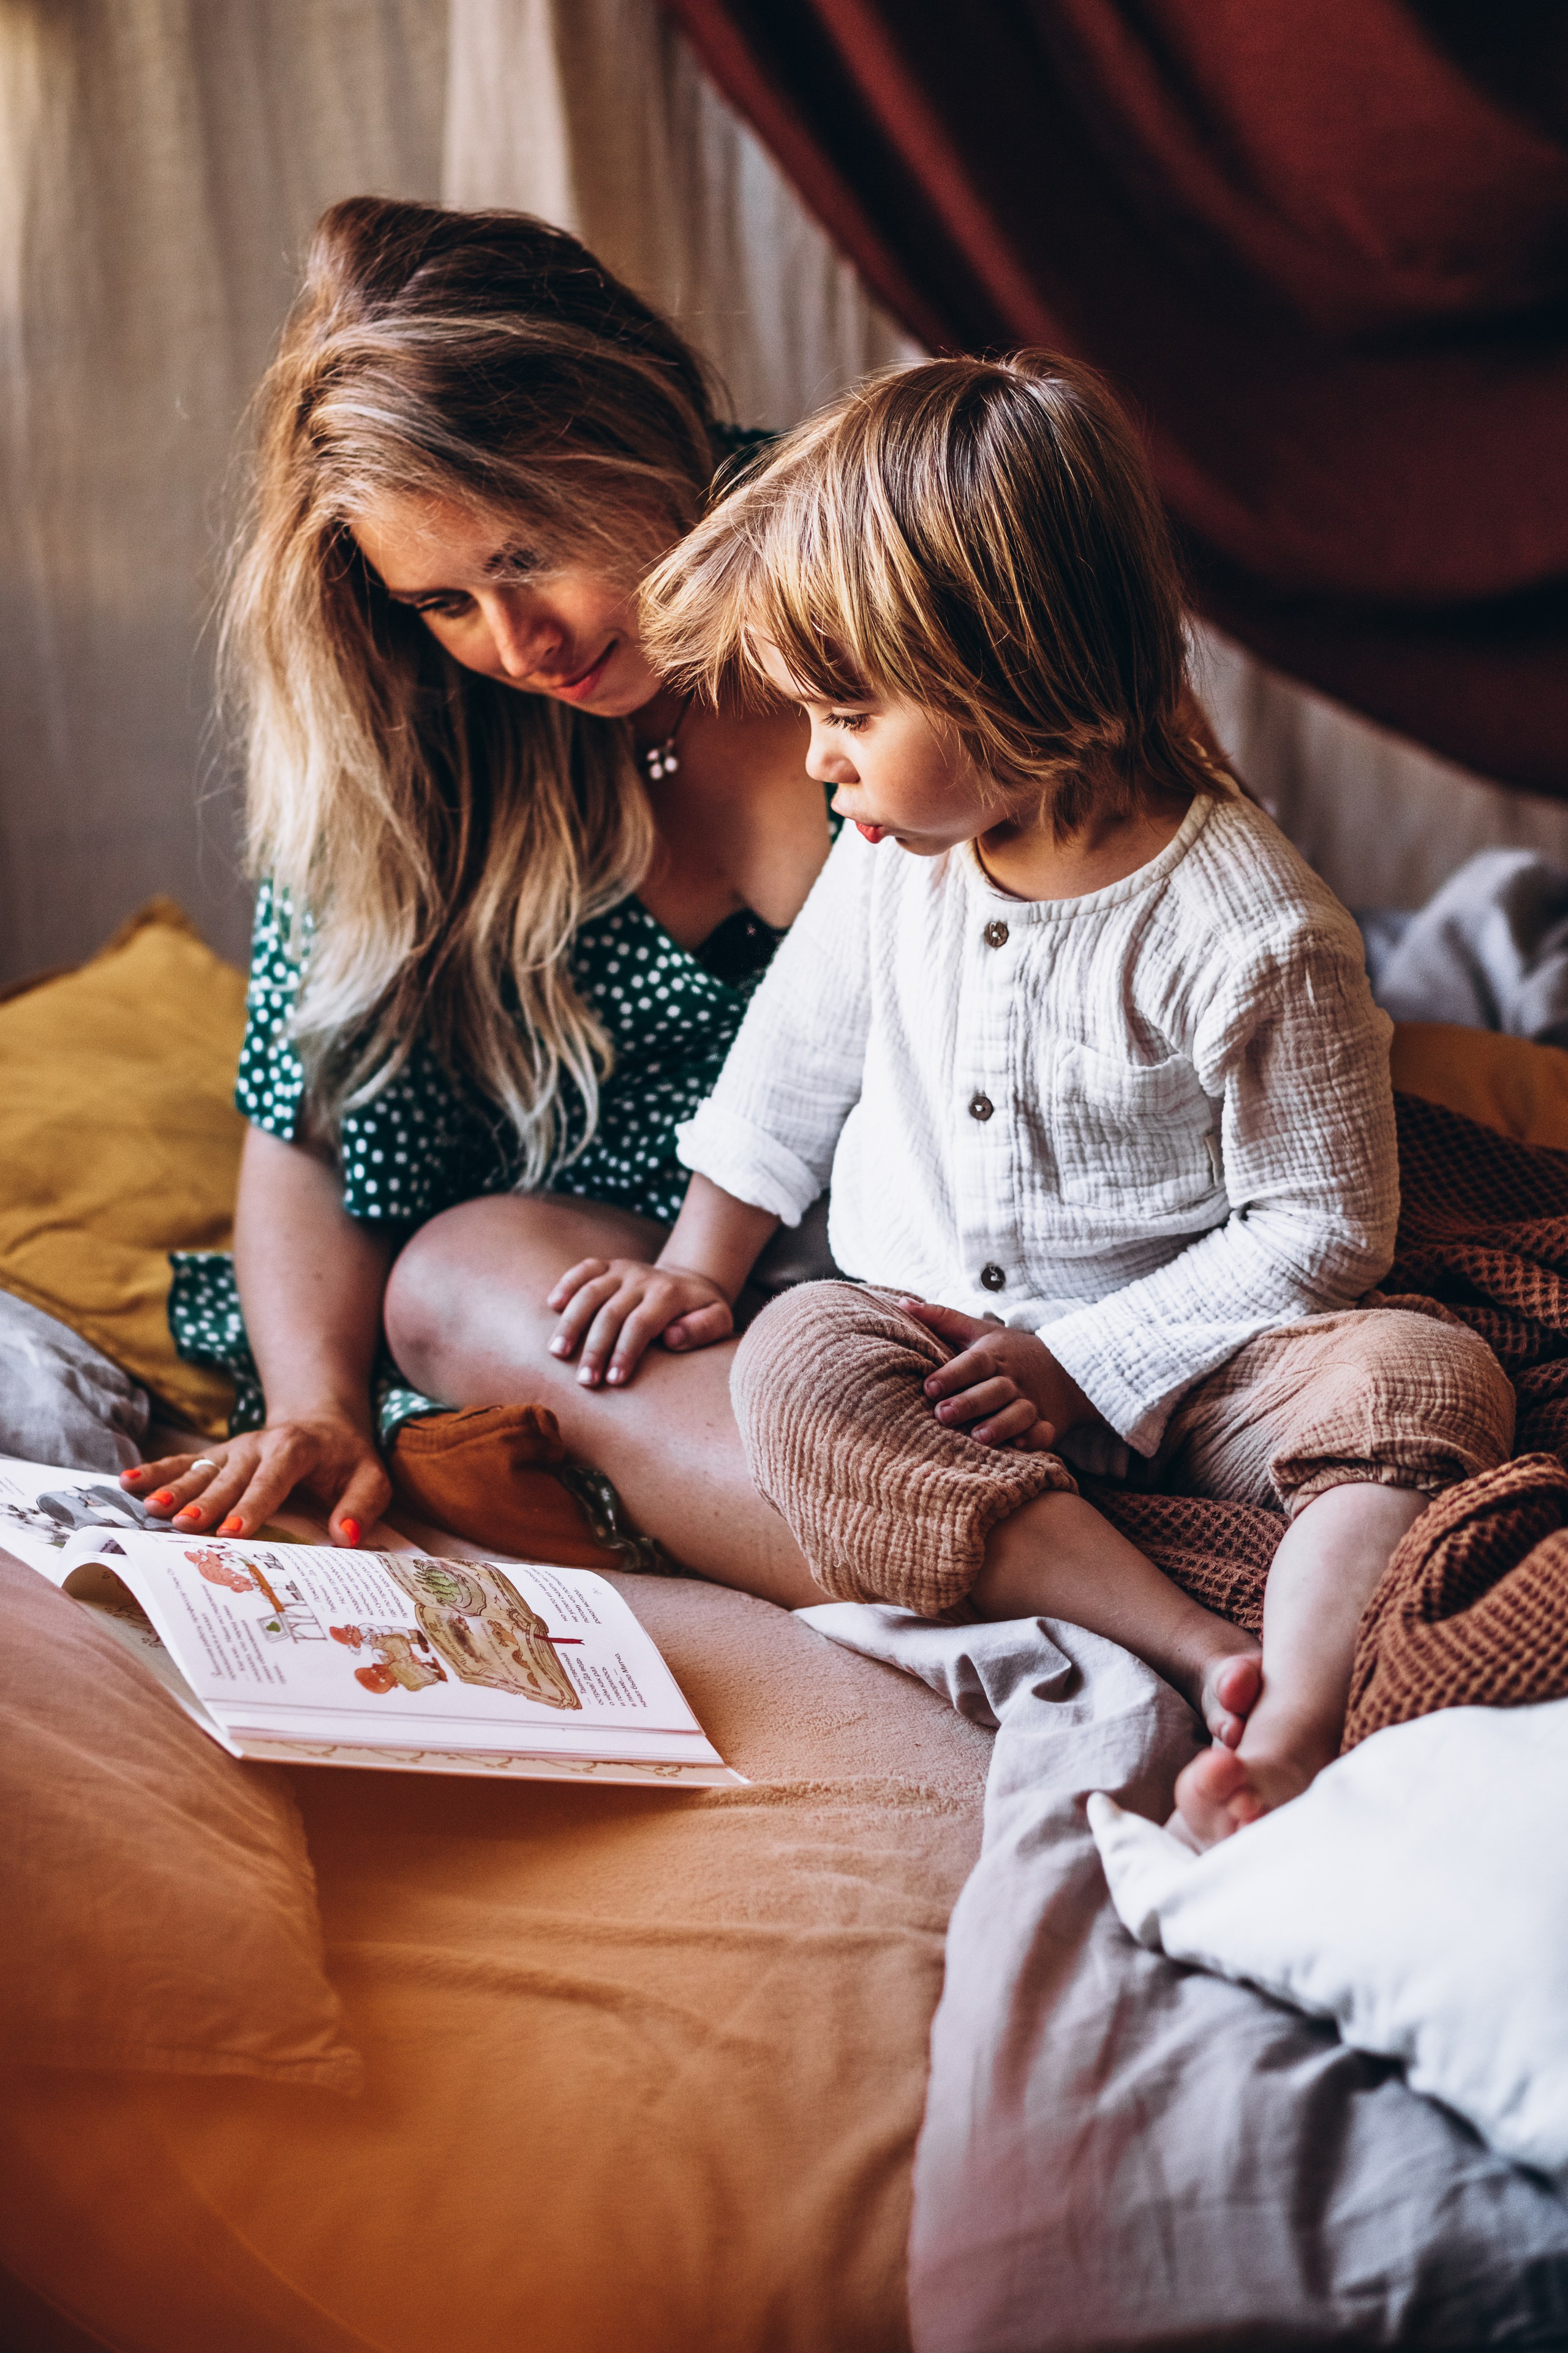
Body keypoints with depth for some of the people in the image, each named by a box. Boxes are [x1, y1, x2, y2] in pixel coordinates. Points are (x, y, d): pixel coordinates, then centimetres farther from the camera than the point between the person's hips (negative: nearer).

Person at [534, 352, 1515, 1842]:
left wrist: (1086, 1368, -18)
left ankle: (1293, 1731, -49)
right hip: (920, 1347, 4)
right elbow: (792, 1065, 18)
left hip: (1172, 1381, -3)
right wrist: (698, 1266, 13)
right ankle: (1203, 1653, -38)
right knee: (794, 1361, -29)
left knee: (1430, 1374, -30)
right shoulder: (892, 866, 2)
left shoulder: (1253, 931, -16)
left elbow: (1320, 1229, -12)